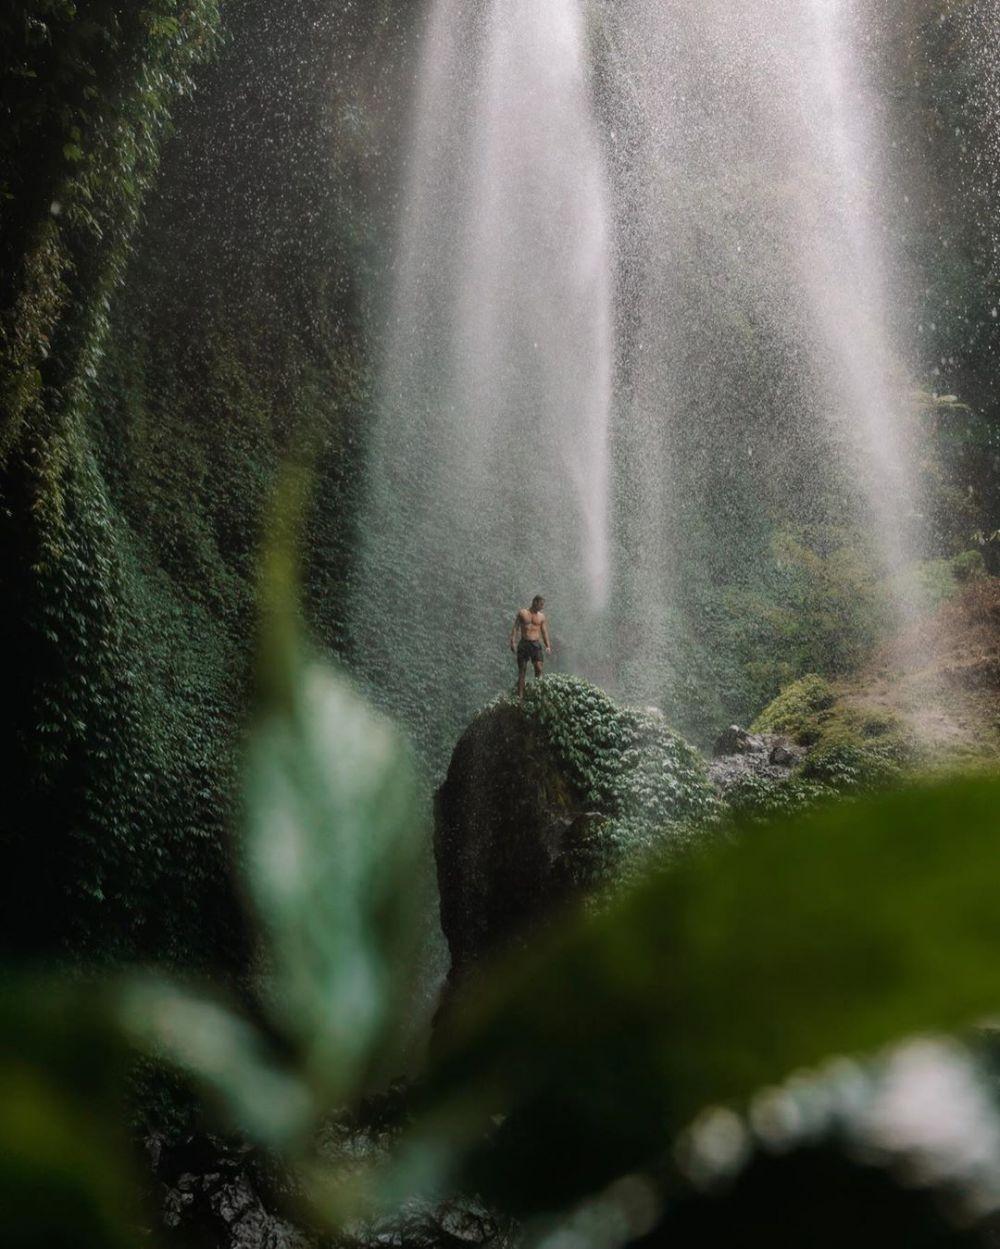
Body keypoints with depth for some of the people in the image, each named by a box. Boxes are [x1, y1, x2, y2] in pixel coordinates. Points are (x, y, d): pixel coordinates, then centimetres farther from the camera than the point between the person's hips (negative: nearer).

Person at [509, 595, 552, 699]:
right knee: (522, 670, -1)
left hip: (536, 644, 2)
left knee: (539, 667, -16)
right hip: (524, 644, -1)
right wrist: (513, 642, -10)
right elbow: (515, 628, 1)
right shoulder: (522, 613, 3)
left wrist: (547, 646, -1)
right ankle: (520, 695, 1)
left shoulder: (541, 616, 10)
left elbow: (544, 632, 11)